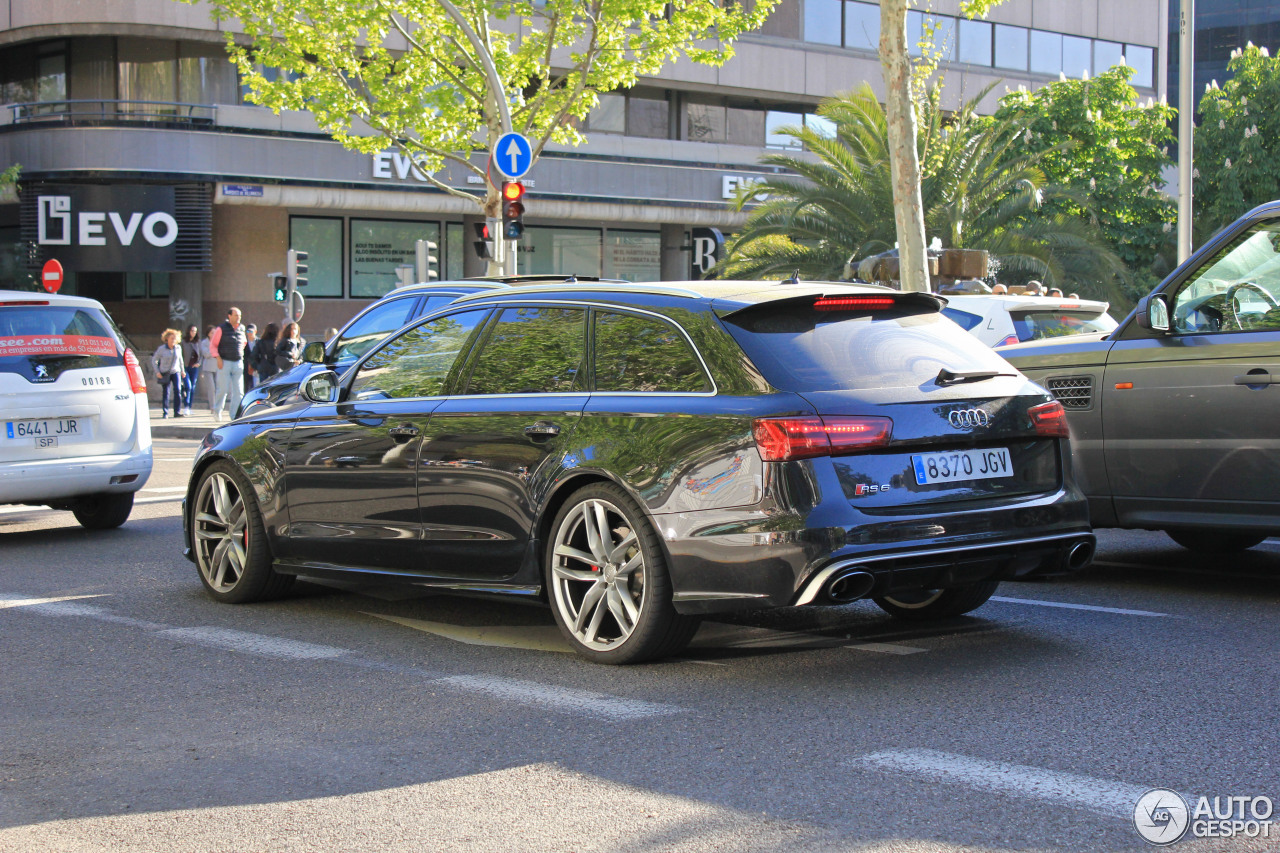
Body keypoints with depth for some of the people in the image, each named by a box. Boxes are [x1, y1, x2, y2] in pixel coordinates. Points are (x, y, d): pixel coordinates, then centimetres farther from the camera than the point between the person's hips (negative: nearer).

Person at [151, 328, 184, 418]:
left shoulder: (178, 348, 2)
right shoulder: (161, 349, -8)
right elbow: (154, 360, 0)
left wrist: (182, 370, 23)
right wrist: (157, 372, -8)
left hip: (175, 372, 2)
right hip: (165, 373, -2)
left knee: (177, 390, -13)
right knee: (165, 392, -2)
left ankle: (177, 412, -11)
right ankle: (165, 412, 6)